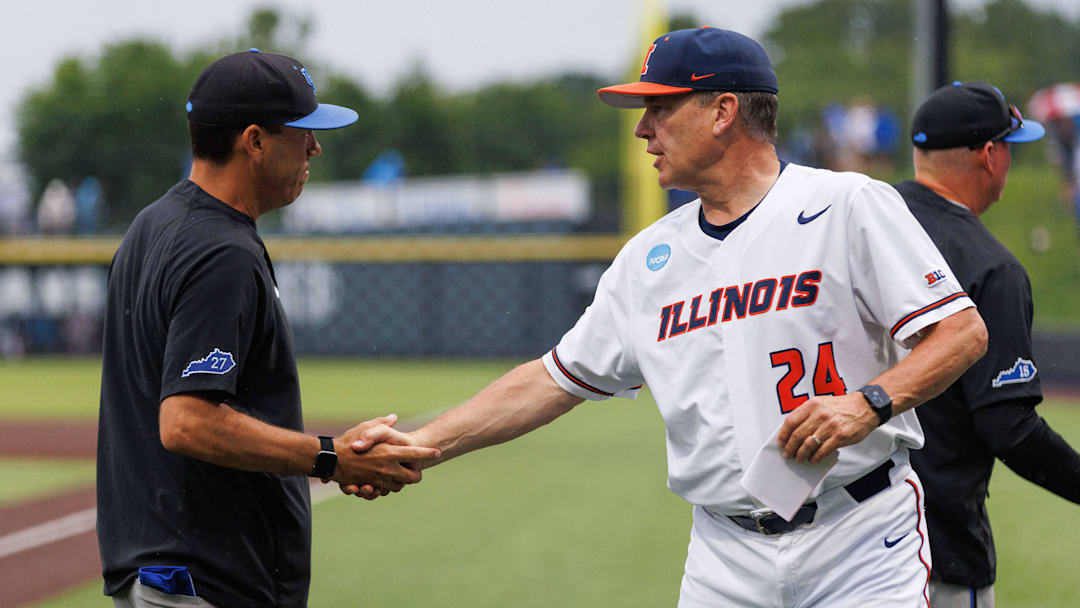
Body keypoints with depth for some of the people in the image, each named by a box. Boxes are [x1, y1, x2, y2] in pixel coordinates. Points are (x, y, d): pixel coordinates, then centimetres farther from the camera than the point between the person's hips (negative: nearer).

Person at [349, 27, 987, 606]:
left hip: (861, 543, -5)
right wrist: (419, 445, 10)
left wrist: (867, 403, -24)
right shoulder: (650, 257, 13)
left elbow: (962, 332, -8)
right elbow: (556, 379, 17)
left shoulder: (849, 206, -4)